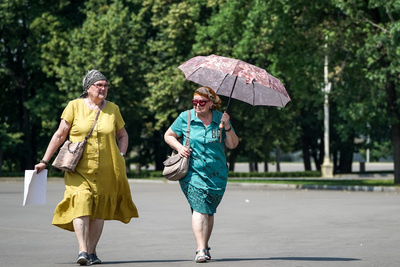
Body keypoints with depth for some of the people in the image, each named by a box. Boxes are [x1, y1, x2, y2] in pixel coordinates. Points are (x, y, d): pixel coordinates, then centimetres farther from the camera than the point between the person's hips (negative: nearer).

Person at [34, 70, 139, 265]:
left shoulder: (113, 109, 8)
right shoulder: (75, 106, 0)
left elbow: (122, 135, 20)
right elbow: (60, 135, 3)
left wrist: (121, 156, 4)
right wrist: (44, 161, 2)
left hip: (106, 170, 3)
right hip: (79, 168, -3)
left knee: (99, 209, 4)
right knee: (81, 202, -19)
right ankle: (82, 251, -24)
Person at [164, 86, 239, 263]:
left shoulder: (220, 119, 4)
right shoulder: (185, 118, 1)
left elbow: (233, 145, 3)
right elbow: (168, 135, 11)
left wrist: (227, 127, -12)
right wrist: (179, 147, -7)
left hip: (216, 174, 2)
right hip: (192, 171, -2)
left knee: (209, 212, 9)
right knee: (199, 208, -16)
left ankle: (204, 247, 26)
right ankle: (201, 250, -21)